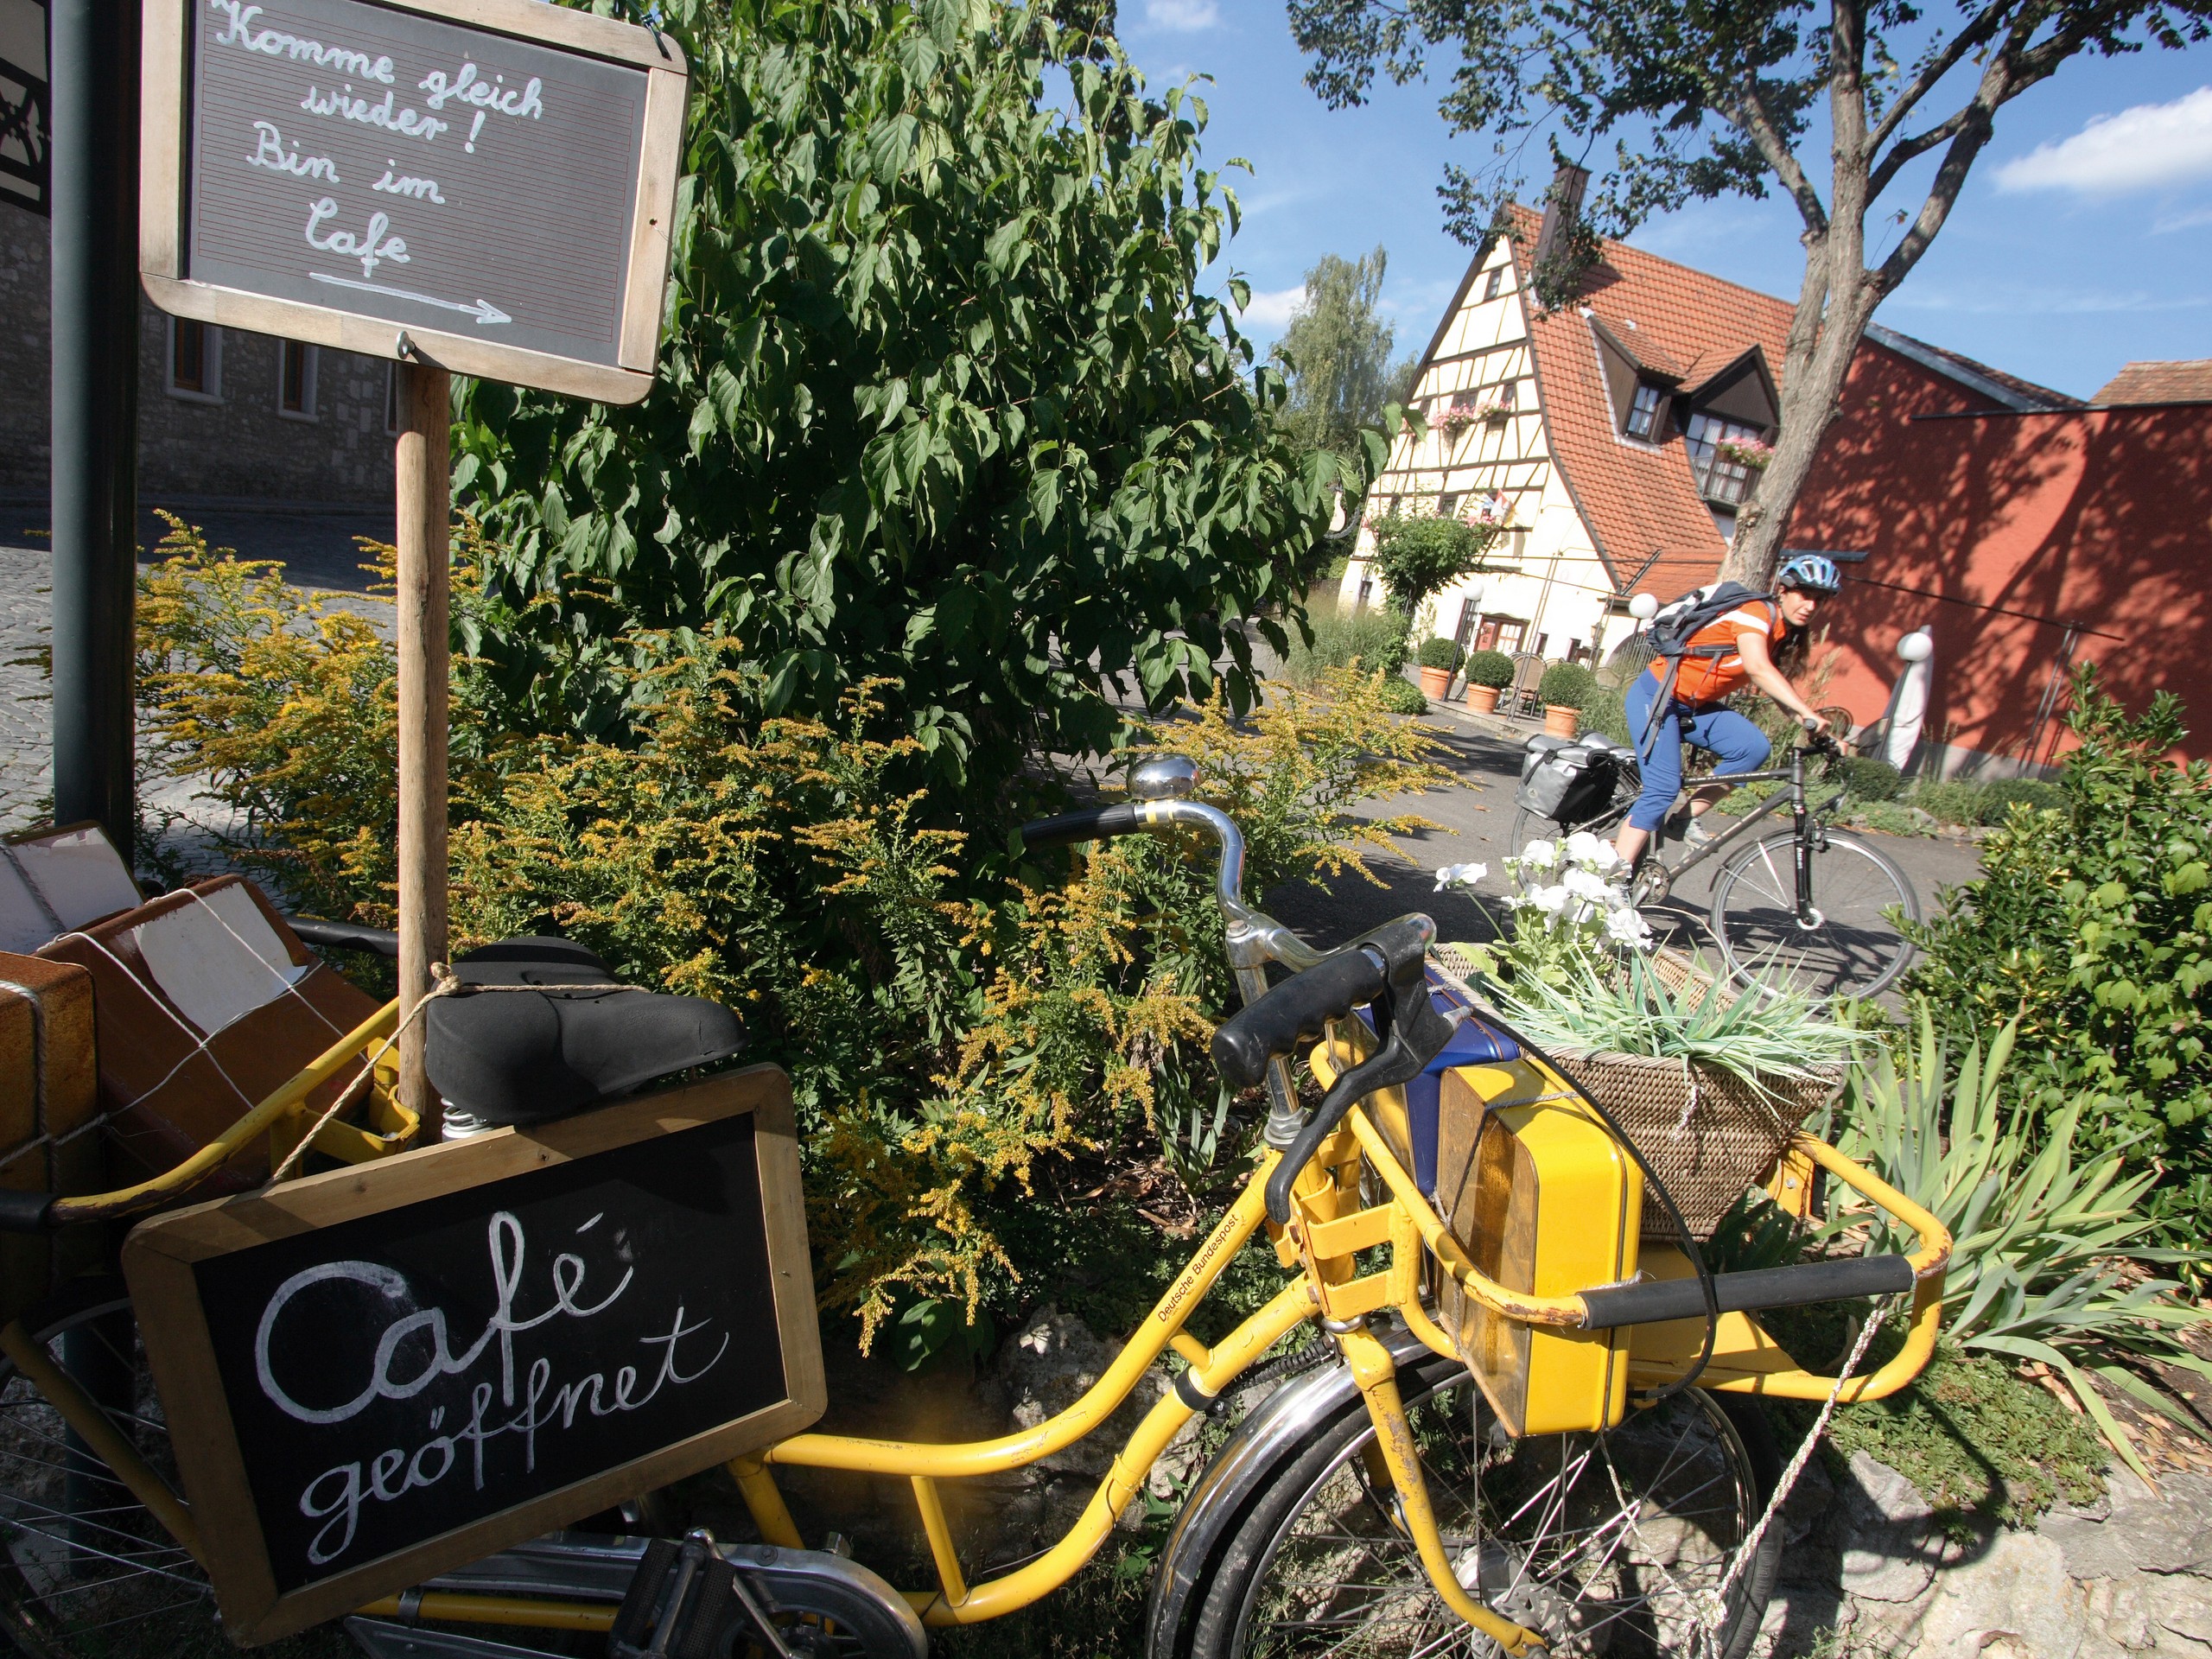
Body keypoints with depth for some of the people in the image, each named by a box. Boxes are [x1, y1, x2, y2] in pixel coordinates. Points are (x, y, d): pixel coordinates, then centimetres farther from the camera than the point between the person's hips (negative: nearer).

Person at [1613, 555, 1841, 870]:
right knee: (1664, 787, -17)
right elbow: (1758, 669, -36)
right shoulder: (1757, 612, -20)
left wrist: (1820, 731, -8)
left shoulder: (1785, 635, 7)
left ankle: (1687, 819, -2)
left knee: (1755, 747, -14)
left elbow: (1778, 688, 5)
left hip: (1695, 706, 8)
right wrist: (1809, 714, -44)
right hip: (1655, 696, -8)